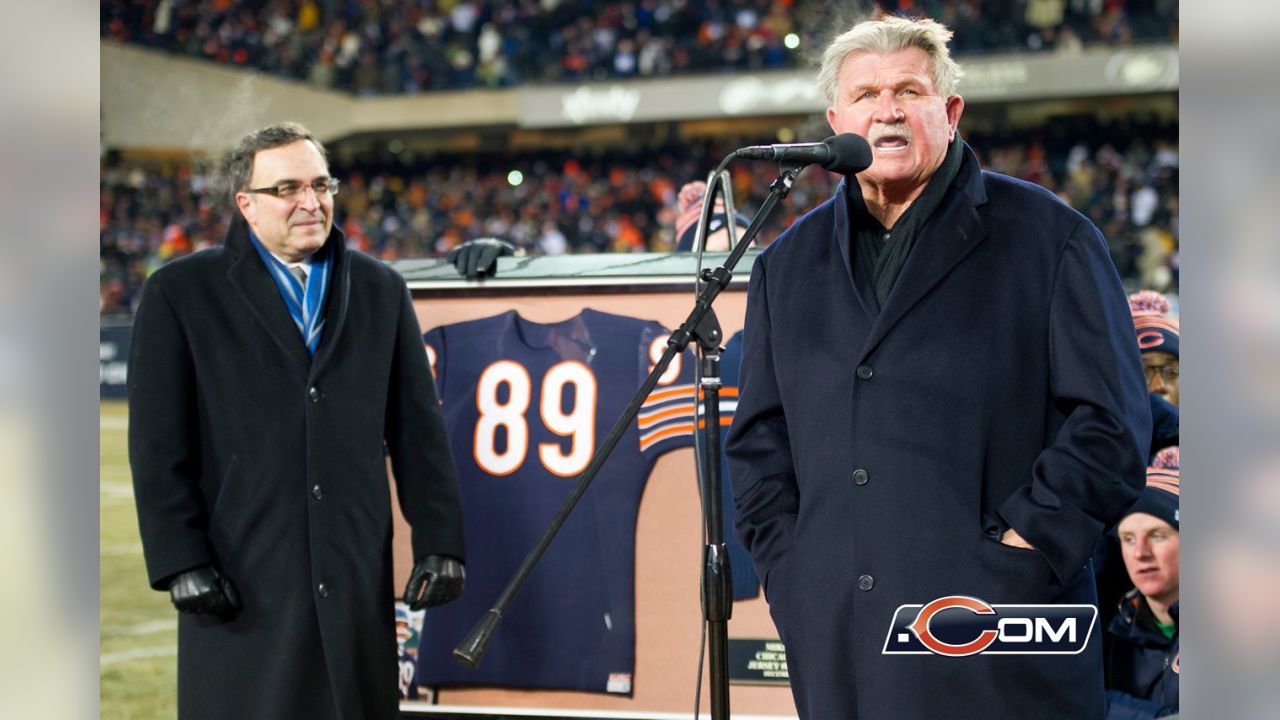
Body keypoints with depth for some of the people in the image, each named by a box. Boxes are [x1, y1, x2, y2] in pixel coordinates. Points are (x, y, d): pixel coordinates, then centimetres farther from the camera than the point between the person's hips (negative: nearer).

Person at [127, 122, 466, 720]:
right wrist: (181, 561, -9)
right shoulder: (181, 292, 2)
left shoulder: (381, 290, 12)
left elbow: (419, 431, 10)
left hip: (357, 578, 3)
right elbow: (158, 444, -2)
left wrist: (440, 542, 4)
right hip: (241, 582, -3)